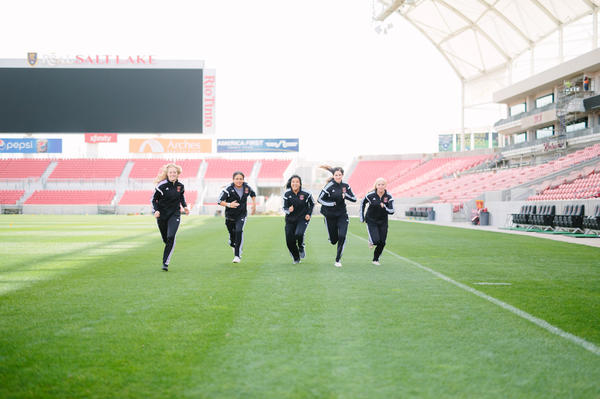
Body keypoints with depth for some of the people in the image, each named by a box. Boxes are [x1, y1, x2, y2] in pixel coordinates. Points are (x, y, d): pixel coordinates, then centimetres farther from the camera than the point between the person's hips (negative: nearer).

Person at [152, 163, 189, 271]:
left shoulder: (180, 185, -2)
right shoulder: (161, 185, -13)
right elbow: (154, 199, -3)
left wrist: (184, 206, 5)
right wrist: (156, 210, -17)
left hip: (174, 214, 1)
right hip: (162, 215, -1)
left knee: (171, 237, -19)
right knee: (165, 239, 11)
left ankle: (165, 262, -14)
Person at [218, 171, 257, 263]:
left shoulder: (247, 187, -5)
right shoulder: (228, 189, -16)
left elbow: (253, 194, 18)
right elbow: (220, 201, -13)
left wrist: (254, 204, 7)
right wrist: (229, 205, -30)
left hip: (241, 215, 0)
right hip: (230, 216, 0)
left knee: (239, 231, -22)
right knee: (232, 234, 9)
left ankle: (237, 255, -20)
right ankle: (234, 246, 46)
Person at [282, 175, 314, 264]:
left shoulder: (306, 194, -10)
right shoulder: (287, 194, -8)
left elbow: (312, 204, 7)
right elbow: (284, 208, -6)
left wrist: (309, 214, -5)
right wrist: (289, 210, -28)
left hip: (302, 219, -2)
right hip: (290, 220, 2)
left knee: (299, 234, -29)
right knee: (289, 241, -1)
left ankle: (301, 248, 6)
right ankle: (296, 258, 26)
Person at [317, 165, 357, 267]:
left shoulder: (345, 186, 1)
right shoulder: (329, 186, -11)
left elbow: (354, 199, 2)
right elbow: (320, 199, -9)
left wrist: (345, 195, -16)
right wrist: (331, 204, -18)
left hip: (342, 215, 2)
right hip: (330, 216, -2)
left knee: (342, 237, -14)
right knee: (333, 240, 5)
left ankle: (338, 260, 0)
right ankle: (331, 239, 45)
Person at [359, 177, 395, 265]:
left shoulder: (389, 197, -11)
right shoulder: (371, 195, -14)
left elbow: (392, 211, -15)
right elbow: (363, 203, 5)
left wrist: (384, 207, -34)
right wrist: (362, 217, 7)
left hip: (383, 222, 2)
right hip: (371, 221, -2)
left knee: (382, 243, 3)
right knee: (376, 240, -18)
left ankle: (376, 259, 28)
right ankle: (371, 242, 20)